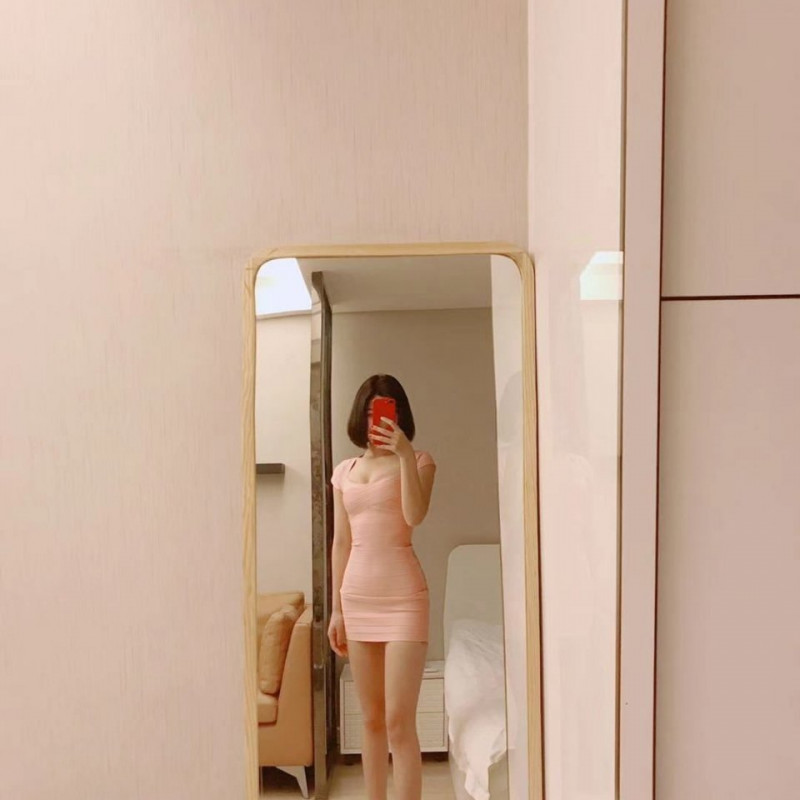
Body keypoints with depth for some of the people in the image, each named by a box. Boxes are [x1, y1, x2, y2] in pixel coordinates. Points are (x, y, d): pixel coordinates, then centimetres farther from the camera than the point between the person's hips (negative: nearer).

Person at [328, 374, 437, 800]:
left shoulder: (418, 461, 0)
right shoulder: (344, 471, 11)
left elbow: (414, 515, -17)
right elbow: (341, 542, 11)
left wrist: (404, 454, -22)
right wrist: (336, 609, 10)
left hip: (403, 597, -4)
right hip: (357, 599, 5)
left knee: (399, 722, -7)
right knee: (372, 720, 13)